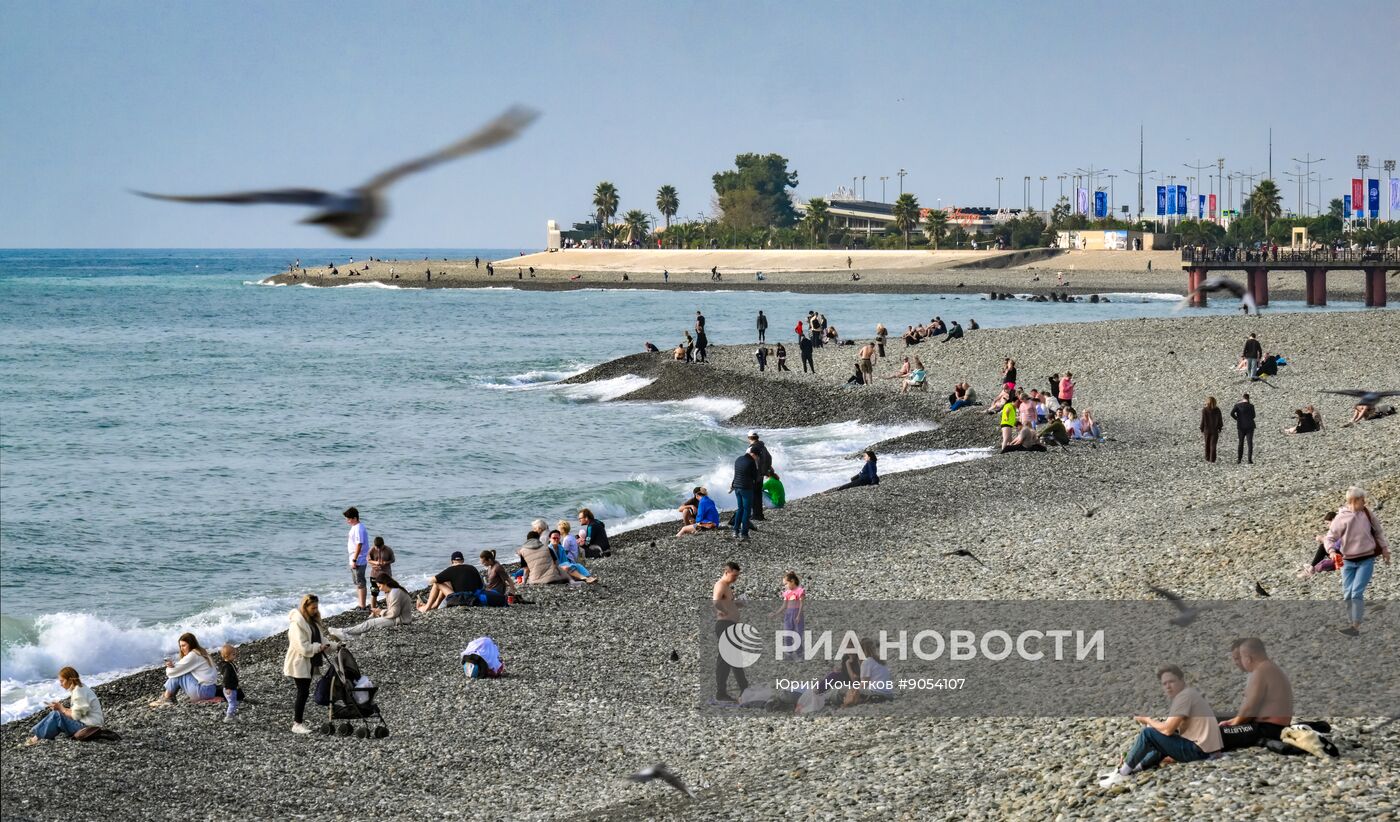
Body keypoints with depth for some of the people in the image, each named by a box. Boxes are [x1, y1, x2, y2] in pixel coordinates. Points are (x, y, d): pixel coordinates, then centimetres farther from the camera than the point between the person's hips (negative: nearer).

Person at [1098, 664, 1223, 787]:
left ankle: (1122, 773, 0)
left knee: (1147, 734, -7)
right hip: (1204, 748, 10)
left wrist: (1147, 720, 0)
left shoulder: (1183, 696, -13)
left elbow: (1168, 729, -16)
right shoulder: (1189, 694, 18)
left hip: (1197, 749, -10)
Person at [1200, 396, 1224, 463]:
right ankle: (1212, 459, -4)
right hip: (1215, 430, 0)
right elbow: (1220, 420, 0)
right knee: (1213, 445, 2)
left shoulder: (1204, 410, -11)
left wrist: (1202, 430, 0)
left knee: (1207, 445, 14)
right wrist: (1220, 428, 12)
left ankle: (1207, 459, 19)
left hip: (1206, 430, 0)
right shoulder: (1217, 410, -5)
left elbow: (1202, 420, -9)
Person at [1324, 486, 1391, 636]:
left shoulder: (1366, 514, 0)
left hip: (1366, 560, -1)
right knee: (1347, 594, 4)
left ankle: (1356, 626, -14)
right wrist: (1332, 552, -20)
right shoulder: (1341, 518, -6)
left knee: (1357, 593, -13)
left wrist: (1385, 548, 13)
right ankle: (1351, 622, 19)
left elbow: (1378, 532, 14)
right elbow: (1330, 538, -2)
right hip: (1348, 561, 1)